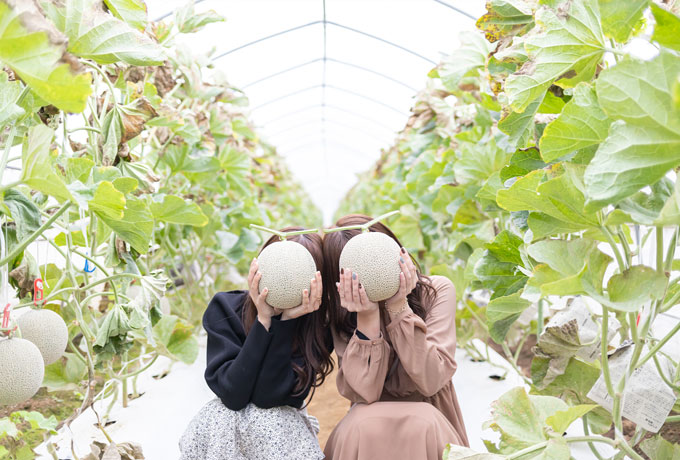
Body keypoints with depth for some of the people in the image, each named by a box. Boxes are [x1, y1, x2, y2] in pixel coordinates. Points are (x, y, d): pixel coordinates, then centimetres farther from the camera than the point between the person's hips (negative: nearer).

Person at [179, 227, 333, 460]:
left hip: (283, 427, 1)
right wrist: (264, 319, -28)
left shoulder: (317, 328, -14)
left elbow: (267, 397, -21)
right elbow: (233, 395, -21)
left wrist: (285, 322, -27)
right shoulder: (224, 308, -13)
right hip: (224, 422, -1)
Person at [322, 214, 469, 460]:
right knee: (362, 426, -32)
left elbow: (431, 381, -19)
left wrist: (398, 306, -25)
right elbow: (364, 393, -18)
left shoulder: (437, 290, -11)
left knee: (423, 424, -31)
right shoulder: (343, 311, -8)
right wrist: (367, 318, -27)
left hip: (432, 423, 1)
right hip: (374, 420, -1)